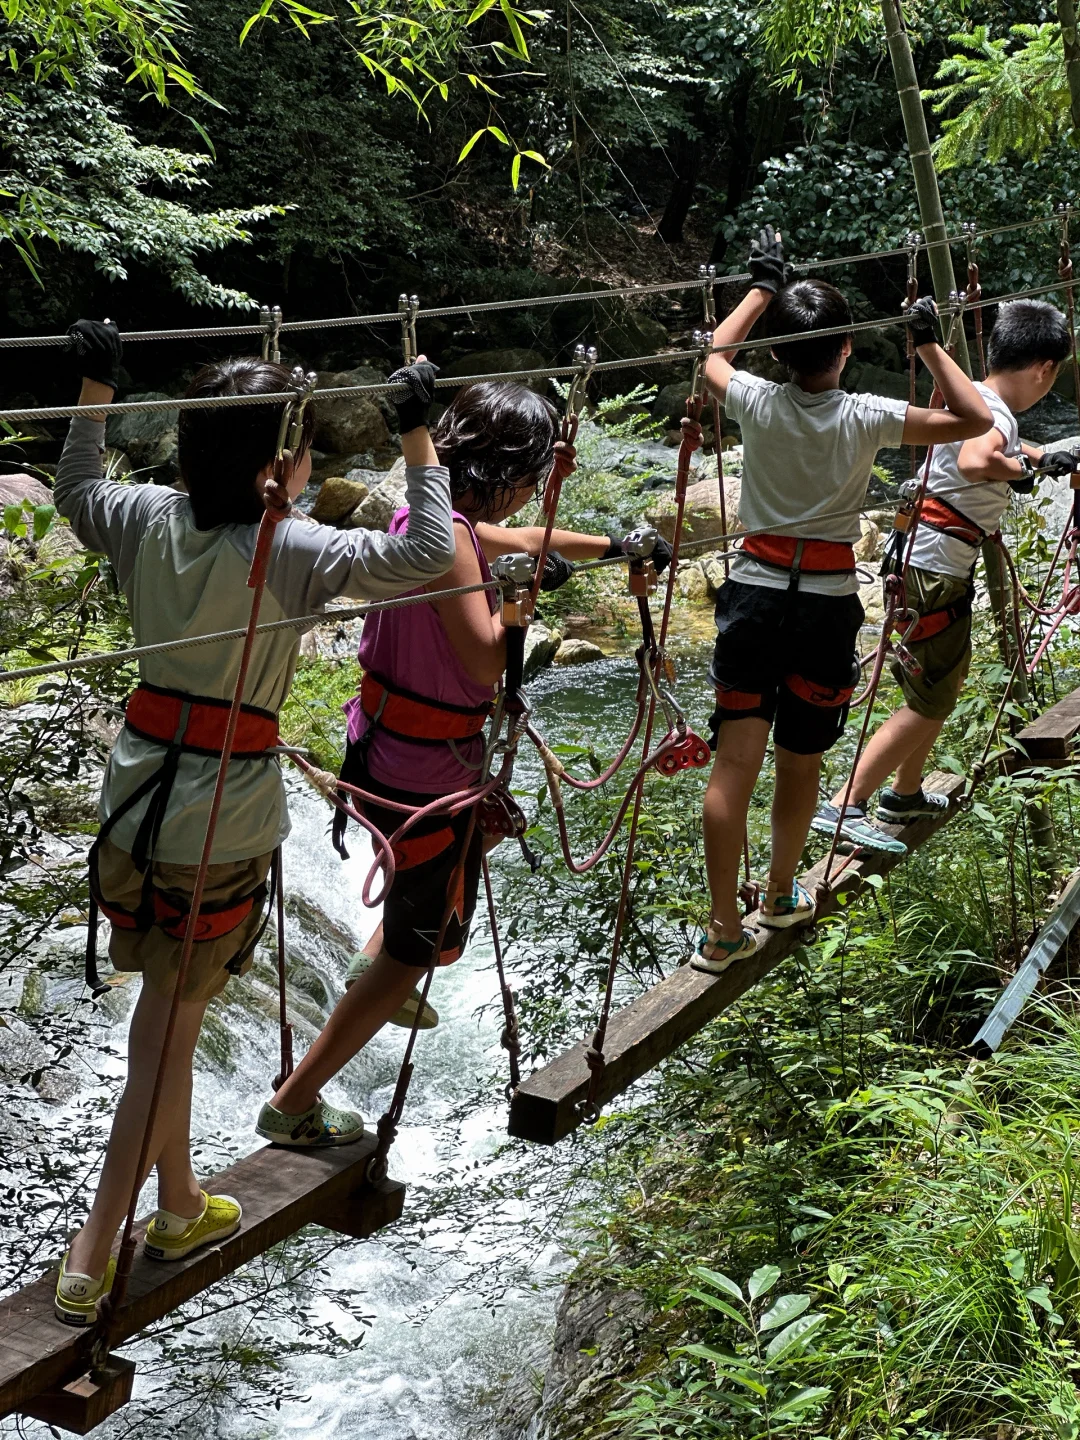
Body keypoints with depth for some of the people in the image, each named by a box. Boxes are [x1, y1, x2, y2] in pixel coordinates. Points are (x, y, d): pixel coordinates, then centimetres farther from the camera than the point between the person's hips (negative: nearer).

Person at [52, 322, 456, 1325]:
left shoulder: (148, 522, 1)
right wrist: (418, 437, -14)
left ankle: (178, 1208, 36)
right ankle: (92, 1262, 12)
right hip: (222, 827, -6)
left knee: (164, 1009, 19)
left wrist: (95, 388, 28)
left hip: (134, 802, 6)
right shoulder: (287, 551, -17)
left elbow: (75, 492, 22)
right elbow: (425, 555, -19)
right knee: (171, 1030, 5)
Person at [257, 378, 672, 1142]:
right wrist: (530, 591, -17)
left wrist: (618, 546, 31)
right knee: (424, 941, 5)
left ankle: (373, 966, 51)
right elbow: (485, 661, -30)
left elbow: (522, 539, 22)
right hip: (423, 771, -10)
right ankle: (294, 1102, 10)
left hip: (385, 749, 10)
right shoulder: (447, 536, -26)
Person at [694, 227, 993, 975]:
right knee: (801, 762, 15)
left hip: (755, 591, 1)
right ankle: (782, 896, 33)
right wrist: (929, 342, 5)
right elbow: (976, 419, -1)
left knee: (735, 762, 0)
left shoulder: (758, 403, -5)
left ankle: (725, 931, 2)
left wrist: (764, 286, 26)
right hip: (827, 603, -1)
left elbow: (714, 355, 18)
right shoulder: (866, 418, -10)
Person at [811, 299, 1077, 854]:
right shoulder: (995, 412, -19)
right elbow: (975, 460, -44)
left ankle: (906, 794, 35)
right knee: (931, 700, -6)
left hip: (936, 564, 10)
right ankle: (844, 808, -8)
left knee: (946, 682, 22)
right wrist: (1022, 466, -25)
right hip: (932, 568, -10)